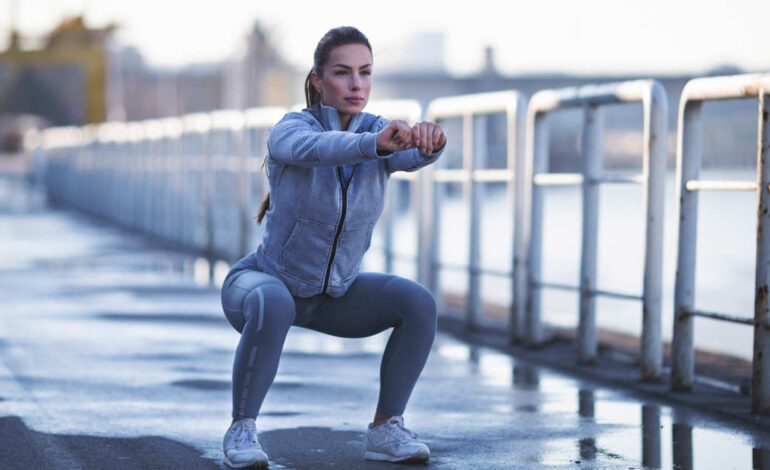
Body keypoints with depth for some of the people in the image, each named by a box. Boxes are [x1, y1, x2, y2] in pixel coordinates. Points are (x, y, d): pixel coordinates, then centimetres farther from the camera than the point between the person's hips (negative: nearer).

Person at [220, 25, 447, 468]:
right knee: (274, 308, -41)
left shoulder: (382, 132, -11)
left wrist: (430, 138, -61)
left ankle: (386, 429, -10)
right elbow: (315, 150, -49)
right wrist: (378, 142, -70)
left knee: (420, 304, -20)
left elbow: (416, 155, -35)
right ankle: (242, 428, -24)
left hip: (331, 294, 5)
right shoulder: (289, 130, -24)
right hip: (263, 285, -4)